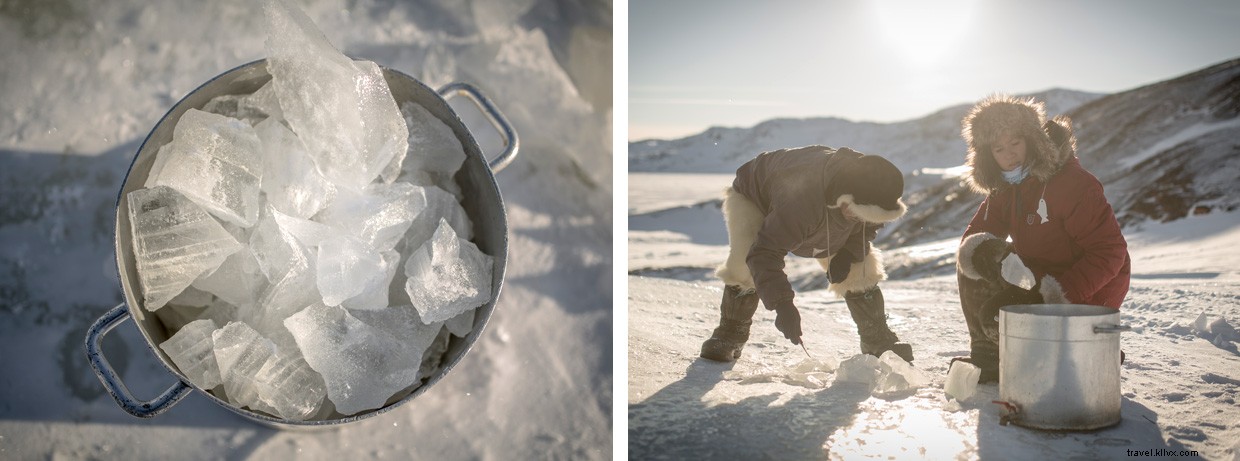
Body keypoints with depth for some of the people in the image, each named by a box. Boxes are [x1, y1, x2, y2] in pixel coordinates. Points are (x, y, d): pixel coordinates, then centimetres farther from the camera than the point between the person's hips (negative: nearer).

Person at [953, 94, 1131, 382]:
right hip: (1041, 278, 8)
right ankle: (986, 361, 3)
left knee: (998, 316, -25)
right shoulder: (1005, 188, 1)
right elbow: (972, 239, -3)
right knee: (972, 258, -5)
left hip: (1087, 295, -8)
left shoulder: (1072, 183, -23)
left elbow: (1111, 252, -25)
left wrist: (1059, 293, -32)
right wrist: (996, 258, -28)